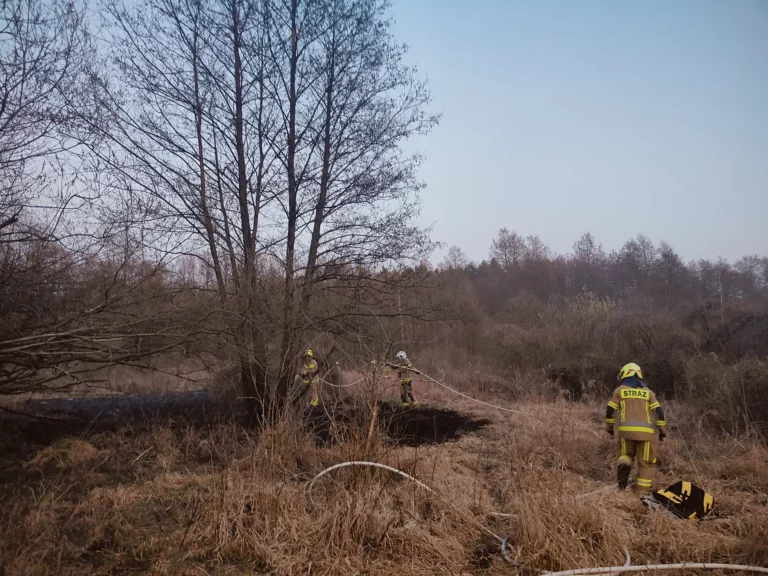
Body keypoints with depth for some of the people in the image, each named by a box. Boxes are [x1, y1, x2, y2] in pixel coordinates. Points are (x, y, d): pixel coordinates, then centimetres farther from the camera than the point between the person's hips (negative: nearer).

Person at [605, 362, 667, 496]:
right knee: (645, 463, 8)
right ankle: (641, 493, 3)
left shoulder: (620, 390, 11)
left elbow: (610, 410, 8)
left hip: (626, 430, 0)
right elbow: (659, 412, 6)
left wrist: (609, 427, 20)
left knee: (626, 454, 22)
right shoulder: (648, 392, 14)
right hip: (645, 431, 0)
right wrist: (662, 431, 12)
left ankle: (624, 464, -11)